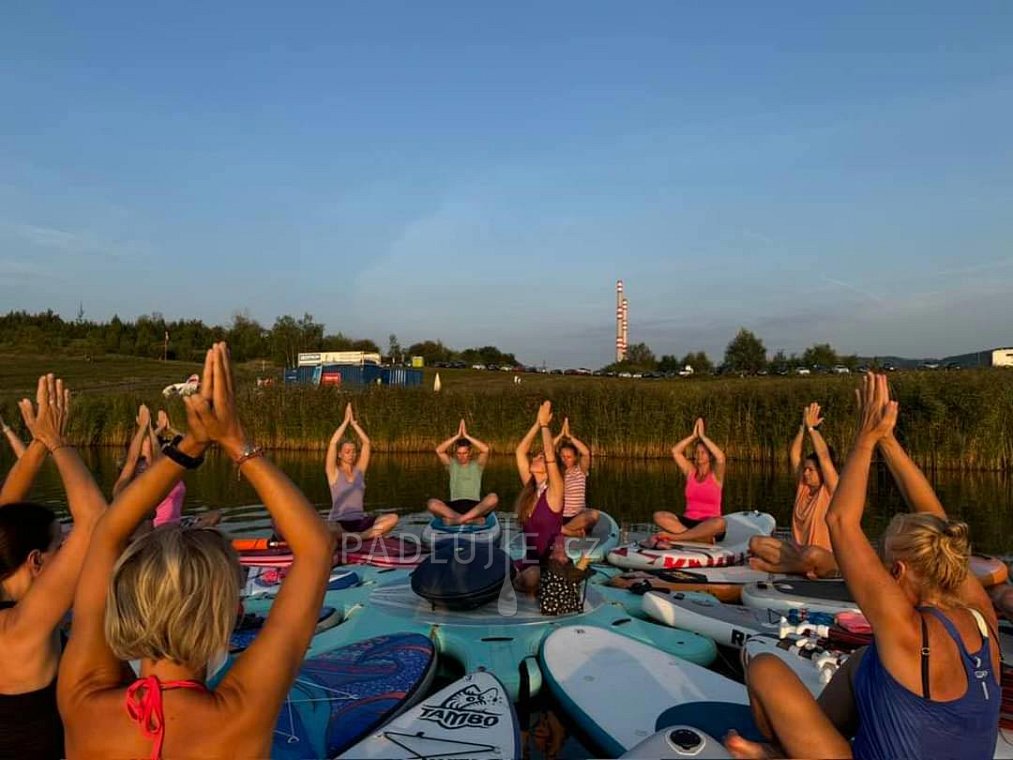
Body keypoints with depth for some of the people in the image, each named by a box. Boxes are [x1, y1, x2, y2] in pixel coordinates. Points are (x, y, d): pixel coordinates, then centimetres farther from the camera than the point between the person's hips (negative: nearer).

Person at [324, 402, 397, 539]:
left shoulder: (359, 470, 11)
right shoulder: (334, 472, 0)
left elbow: (366, 443, 5)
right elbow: (333, 444, -12)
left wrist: (354, 422, 3)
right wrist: (346, 421, -7)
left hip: (360, 520, 4)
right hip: (339, 522, -4)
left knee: (393, 518, -20)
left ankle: (356, 537, -28)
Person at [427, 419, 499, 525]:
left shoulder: (477, 465, 12)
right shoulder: (452, 464, 16)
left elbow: (485, 450, -7)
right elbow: (438, 450, 0)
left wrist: (466, 436, -5)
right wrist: (457, 436, -2)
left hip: (474, 506, -1)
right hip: (454, 505, 1)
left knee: (493, 498, -32)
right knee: (431, 503, -28)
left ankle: (455, 519, -34)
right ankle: (472, 519, -34)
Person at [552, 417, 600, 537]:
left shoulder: (581, 470, 3)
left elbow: (586, 453, -17)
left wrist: (569, 436, -16)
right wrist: (561, 434, -11)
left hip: (578, 517, 0)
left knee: (594, 514, -34)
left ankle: (562, 530, -21)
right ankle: (574, 532, -21)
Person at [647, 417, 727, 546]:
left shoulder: (715, 475, -1)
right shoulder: (690, 471, 9)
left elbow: (721, 457, -22)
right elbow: (675, 451, -2)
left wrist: (702, 436, -14)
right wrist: (694, 435, -4)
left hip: (709, 526, -3)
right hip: (688, 521, 3)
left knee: (719, 522, -38)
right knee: (659, 516, -22)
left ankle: (672, 537, -33)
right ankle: (706, 539, -30)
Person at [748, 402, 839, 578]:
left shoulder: (830, 490, -8)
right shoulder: (803, 486, 8)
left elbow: (824, 456, -20)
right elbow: (793, 454, 4)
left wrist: (812, 428, -13)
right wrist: (803, 427, -3)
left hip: (825, 559, -6)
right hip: (797, 550, 7)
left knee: (812, 554, -42)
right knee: (755, 542, -9)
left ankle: (770, 566, -21)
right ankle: (803, 566, -22)